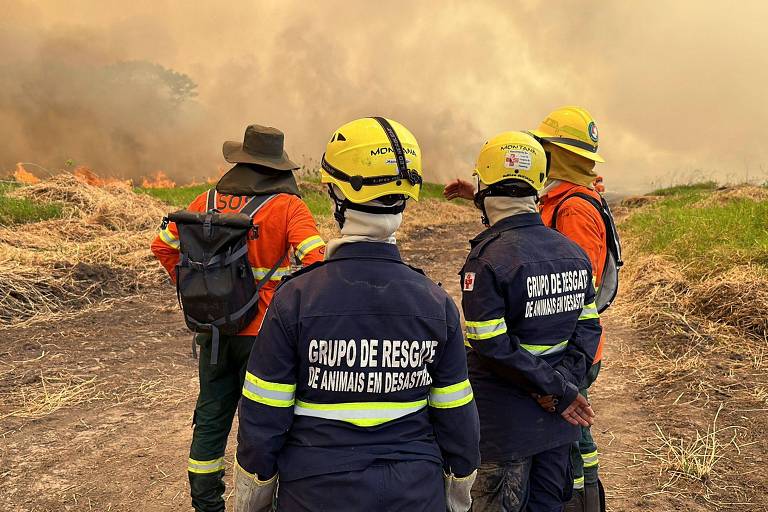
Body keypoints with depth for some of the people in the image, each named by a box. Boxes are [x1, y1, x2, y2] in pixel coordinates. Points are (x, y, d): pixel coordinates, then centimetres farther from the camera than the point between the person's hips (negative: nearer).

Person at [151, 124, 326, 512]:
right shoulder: (287, 206, -12)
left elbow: (163, 245, 7)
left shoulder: (208, 201, 1)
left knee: (211, 419, 19)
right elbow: (317, 260, -24)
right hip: (263, 334, -4)